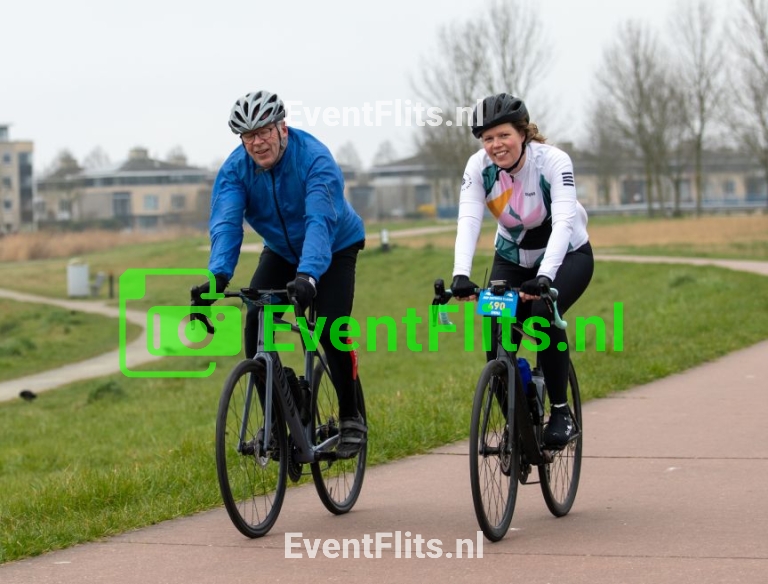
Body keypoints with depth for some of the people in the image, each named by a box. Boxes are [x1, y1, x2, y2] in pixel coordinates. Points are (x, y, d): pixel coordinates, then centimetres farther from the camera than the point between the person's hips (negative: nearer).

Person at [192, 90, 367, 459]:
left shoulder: (314, 159, -33)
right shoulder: (235, 168, -20)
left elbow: (320, 221, -46)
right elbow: (225, 223, -32)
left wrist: (308, 275, -62)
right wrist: (218, 276, -50)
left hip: (334, 248, -4)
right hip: (281, 249, 4)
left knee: (331, 330, -21)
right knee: (255, 325, -15)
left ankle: (351, 420, -2)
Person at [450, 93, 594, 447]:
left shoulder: (553, 162, -28)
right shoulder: (479, 167, -19)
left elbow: (564, 222, -39)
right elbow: (468, 222, -30)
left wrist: (544, 276, -54)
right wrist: (461, 275, -47)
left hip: (567, 256, -3)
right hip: (512, 259, 3)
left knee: (543, 313, -31)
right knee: (498, 340, -16)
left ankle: (560, 412, -16)